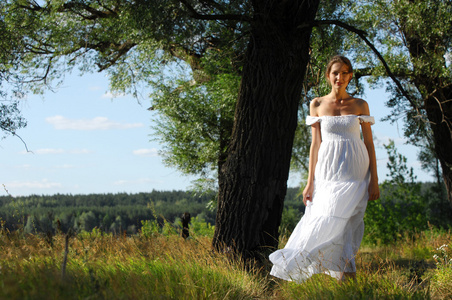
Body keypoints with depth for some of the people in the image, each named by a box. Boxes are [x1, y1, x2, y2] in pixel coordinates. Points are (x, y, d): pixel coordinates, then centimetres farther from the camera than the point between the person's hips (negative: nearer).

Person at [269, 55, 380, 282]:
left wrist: (374, 180, 0)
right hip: (327, 171, 2)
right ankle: (347, 273, 6)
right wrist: (310, 181, 2)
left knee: (338, 222, -13)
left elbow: (369, 143, 6)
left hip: (355, 173, -2)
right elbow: (315, 143, 6)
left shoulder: (360, 105, 5)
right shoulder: (317, 105, 7)